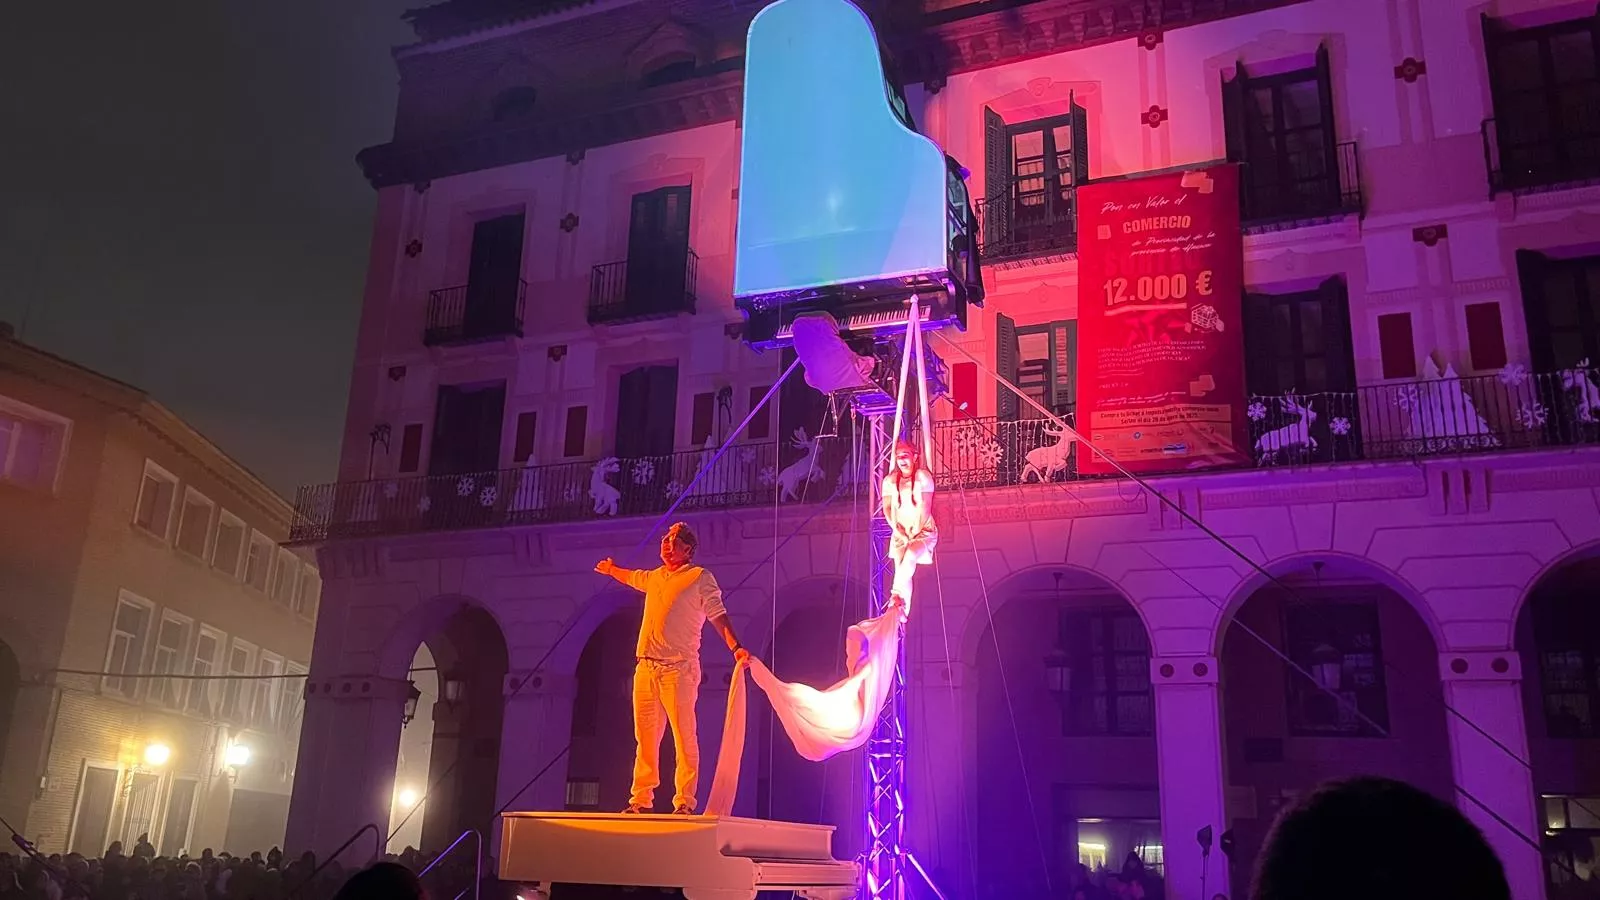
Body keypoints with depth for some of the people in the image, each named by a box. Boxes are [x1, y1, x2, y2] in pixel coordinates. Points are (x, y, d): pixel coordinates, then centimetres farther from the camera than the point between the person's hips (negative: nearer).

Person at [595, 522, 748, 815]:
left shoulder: (701, 578, 2)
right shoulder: (654, 577, 18)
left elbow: (718, 615, -5)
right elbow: (633, 577, 41)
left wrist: (735, 648, -18)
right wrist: (611, 569, 60)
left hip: (679, 669, -6)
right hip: (646, 667, 6)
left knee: (684, 737, -7)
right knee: (645, 737, 7)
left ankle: (684, 802, -5)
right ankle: (641, 800, 13)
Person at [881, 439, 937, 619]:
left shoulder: (923, 476, -3)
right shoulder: (890, 480, 7)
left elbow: (925, 507, -8)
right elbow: (887, 509, 3)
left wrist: (915, 532, -12)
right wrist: (899, 531, -9)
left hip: (923, 531, -3)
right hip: (900, 533, 3)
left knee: (910, 557, -30)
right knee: (902, 570, -12)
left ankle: (896, 597, -27)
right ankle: (902, 610, -14)